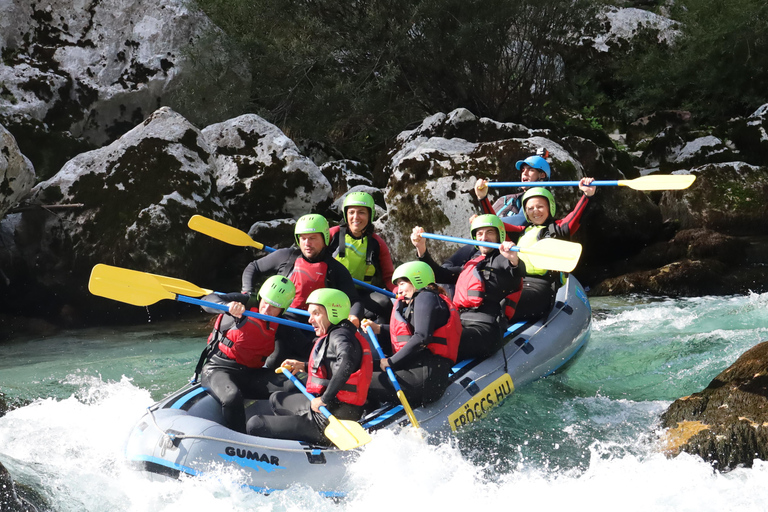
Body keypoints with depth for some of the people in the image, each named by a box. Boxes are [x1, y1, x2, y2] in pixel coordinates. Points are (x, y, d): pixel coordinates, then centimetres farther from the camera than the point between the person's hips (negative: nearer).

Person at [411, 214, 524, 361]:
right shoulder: (468, 261, 31)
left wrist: (514, 260, -37)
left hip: (484, 326, -7)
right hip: (457, 322, 7)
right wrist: (422, 249, 27)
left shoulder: (502, 259, 10)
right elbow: (440, 275, 39)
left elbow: (519, 273, -12)